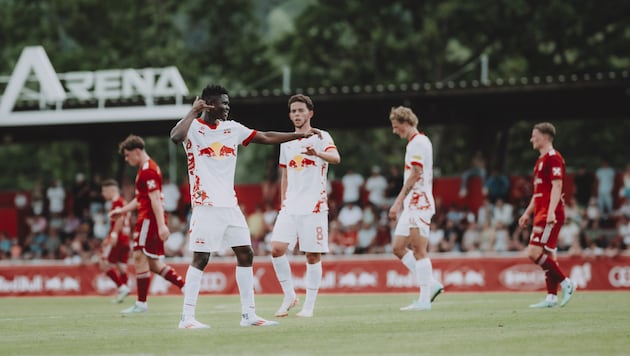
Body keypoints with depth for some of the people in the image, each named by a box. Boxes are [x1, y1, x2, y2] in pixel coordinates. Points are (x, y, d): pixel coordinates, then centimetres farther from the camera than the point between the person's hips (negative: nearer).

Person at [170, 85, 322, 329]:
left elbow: (267, 138, 18)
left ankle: (248, 315, 12)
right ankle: (187, 318, -4)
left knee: (245, 254, 6)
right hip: (206, 205, -7)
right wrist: (194, 111, -22)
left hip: (230, 205, 7)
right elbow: (175, 136, -30)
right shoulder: (193, 127, -7)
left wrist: (300, 135, 15)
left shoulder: (232, 128, 13)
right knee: (200, 259, -8)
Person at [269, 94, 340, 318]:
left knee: (313, 256, -3)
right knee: (277, 249, -10)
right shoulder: (287, 142, 16)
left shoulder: (320, 137, -2)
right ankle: (289, 296, 4)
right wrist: (283, 201, 16)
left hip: (314, 206, -5)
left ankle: (309, 306, 5)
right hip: (290, 207, 5)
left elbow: (336, 158, -23)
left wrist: (317, 154, -42)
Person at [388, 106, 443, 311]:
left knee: (419, 251, -9)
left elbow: (415, 174, -18)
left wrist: (398, 201, -20)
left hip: (419, 202, -10)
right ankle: (430, 285, 10)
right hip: (411, 204, 10)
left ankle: (424, 300, -8)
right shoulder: (414, 143, 20)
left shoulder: (418, 142, -10)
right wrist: (401, 204, 22)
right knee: (398, 248, 8)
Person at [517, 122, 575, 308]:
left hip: (550, 214, -10)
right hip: (541, 214, 10)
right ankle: (551, 298, 7)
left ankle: (566, 283, -9)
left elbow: (557, 186, -19)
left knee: (534, 252, -15)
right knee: (548, 254, 7)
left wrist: (551, 212, -27)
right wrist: (527, 213, 25)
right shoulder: (541, 160, 20)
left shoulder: (553, 158, -10)